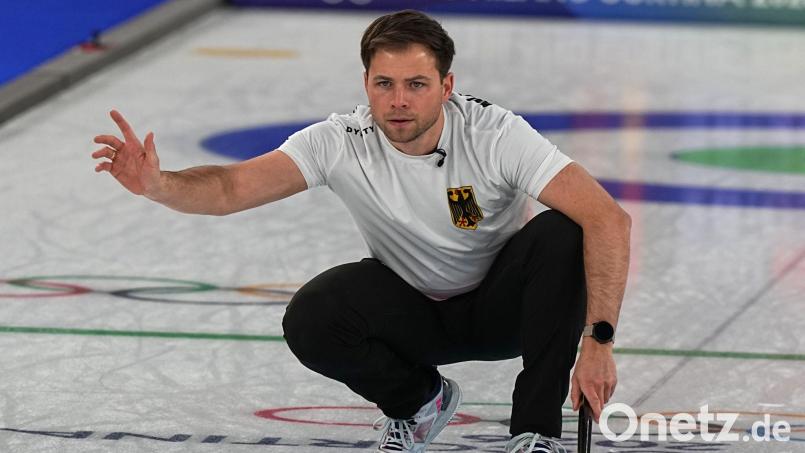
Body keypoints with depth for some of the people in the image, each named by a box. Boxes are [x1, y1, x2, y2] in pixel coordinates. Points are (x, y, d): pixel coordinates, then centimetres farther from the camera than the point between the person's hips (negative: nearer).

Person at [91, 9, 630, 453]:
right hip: (415, 310, 2)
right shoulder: (342, 143, -22)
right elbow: (232, 188, -31)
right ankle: (417, 403, 6)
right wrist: (156, 184, -53)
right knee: (310, 320, -27)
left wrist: (598, 340, -42)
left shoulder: (494, 134, -28)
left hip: (504, 305, -2)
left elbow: (609, 219, -34)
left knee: (560, 236, -32)